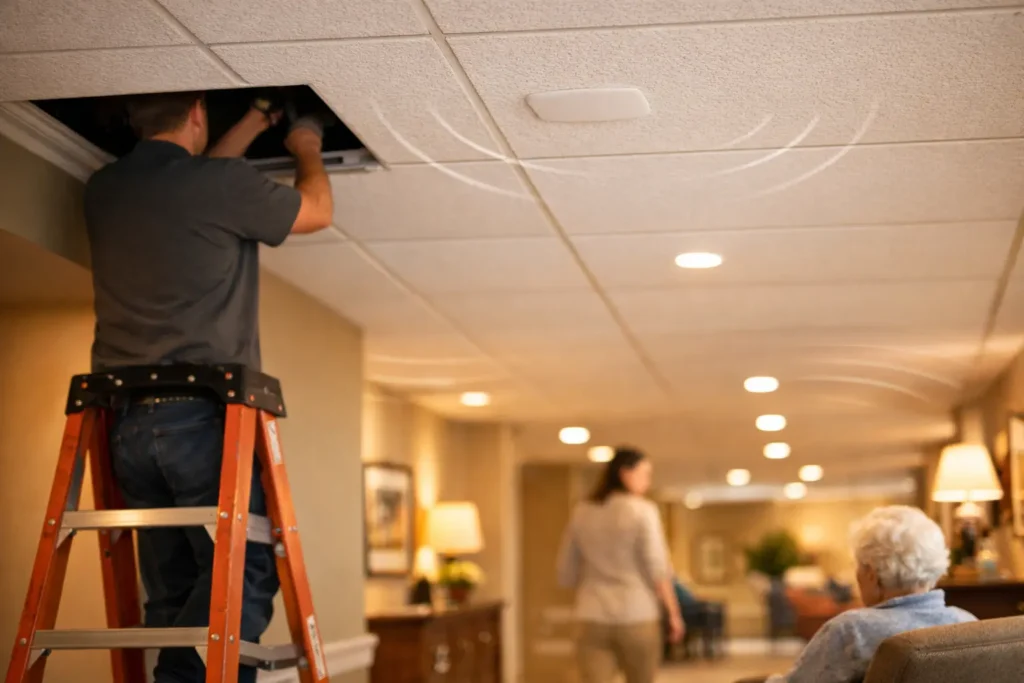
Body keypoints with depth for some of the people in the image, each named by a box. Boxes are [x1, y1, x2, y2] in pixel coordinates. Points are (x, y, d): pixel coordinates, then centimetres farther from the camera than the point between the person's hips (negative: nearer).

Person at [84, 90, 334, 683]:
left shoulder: (102, 190, 14)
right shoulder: (223, 184, -6)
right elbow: (317, 211, 11)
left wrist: (252, 128, 43)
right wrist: (309, 151, 32)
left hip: (126, 422, 7)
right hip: (201, 412, -7)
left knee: (174, 591, 7)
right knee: (245, 569, -6)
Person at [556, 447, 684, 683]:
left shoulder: (581, 513, 8)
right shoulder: (642, 510, -6)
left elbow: (566, 575, 13)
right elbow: (657, 568, -9)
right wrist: (673, 612, 0)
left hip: (593, 618, 3)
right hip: (637, 616, -3)